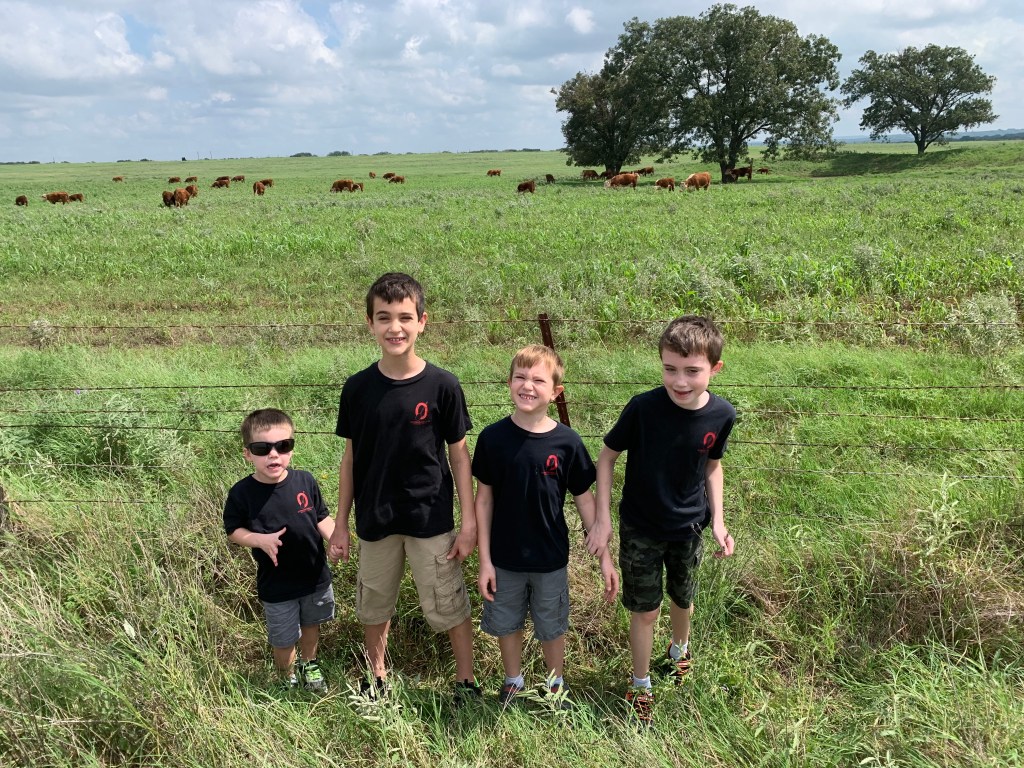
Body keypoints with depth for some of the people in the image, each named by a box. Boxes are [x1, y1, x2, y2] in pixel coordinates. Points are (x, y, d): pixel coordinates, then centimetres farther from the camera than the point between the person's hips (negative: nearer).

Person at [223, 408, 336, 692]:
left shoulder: (305, 481, -13)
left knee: (311, 625, 26)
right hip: (276, 586, -2)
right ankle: (288, 680, 45)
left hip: (315, 576, 2)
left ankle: (309, 665, 54)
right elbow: (233, 530, -5)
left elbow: (321, 517, -1)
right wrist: (260, 540, -24)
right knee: (283, 640, 15)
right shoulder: (242, 493, -18)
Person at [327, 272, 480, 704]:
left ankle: (466, 682, 31)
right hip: (375, 520, 3)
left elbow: (459, 455, -5)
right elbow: (350, 458, 2)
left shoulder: (442, 386, -11)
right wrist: (341, 525, 5)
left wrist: (469, 523, -5)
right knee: (374, 605, 19)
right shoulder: (358, 388, -5)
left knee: (448, 606, 9)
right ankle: (376, 677, 43)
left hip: (432, 521, -2)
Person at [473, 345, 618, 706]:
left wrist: (605, 556, -4)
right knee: (506, 624, 19)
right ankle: (513, 681, 45)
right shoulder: (493, 437, -13)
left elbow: (584, 500, -5)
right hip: (504, 558, 1)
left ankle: (555, 683, 45)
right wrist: (484, 560, -6)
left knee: (552, 627, 19)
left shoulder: (567, 442, -14)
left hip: (550, 559, 0)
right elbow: (484, 500, -6)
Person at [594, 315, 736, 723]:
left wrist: (717, 519, -3)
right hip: (640, 530, -3)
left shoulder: (721, 415, -16)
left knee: (682, 599, 24)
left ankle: (679, 648, 56)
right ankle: (640, 684, 33)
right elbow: (607, 456, -13)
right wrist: (603, 519, -15)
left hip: (688, 528, 3)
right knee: (645, 610, 8)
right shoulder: (643, 408, -26)